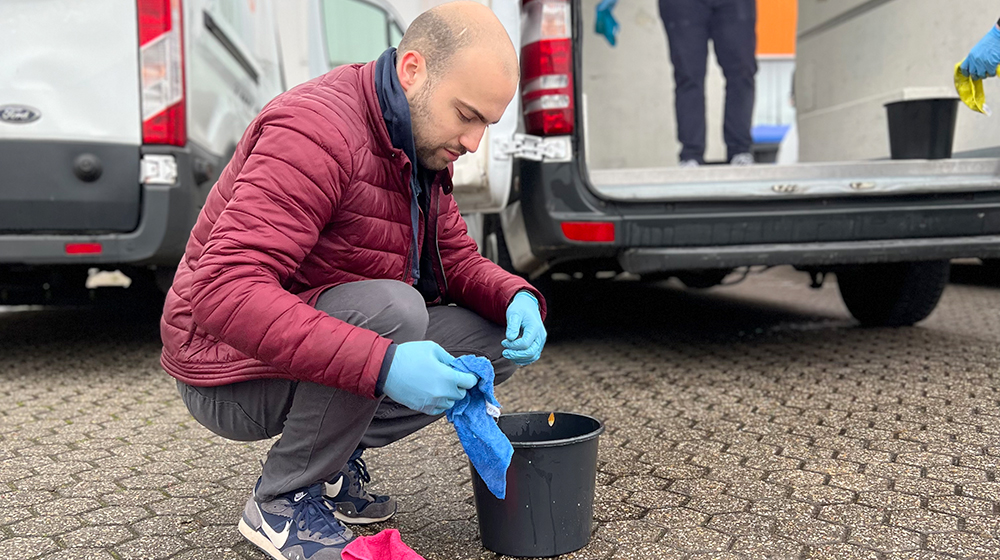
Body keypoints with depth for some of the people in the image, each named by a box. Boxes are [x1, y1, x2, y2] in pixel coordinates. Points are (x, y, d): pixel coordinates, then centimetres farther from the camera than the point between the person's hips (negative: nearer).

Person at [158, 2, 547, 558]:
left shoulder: (422, 146, 3)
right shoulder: (318, 129, -26)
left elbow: (457, 258, 10)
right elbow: (224, 292, -35)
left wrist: (516, 297, -13)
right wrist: (382, 364, -42)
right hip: (234, 376, -8)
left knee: (500, 337, -3)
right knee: (391, 305, -34)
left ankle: (330, 459, 7)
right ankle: (282, 499, -11)